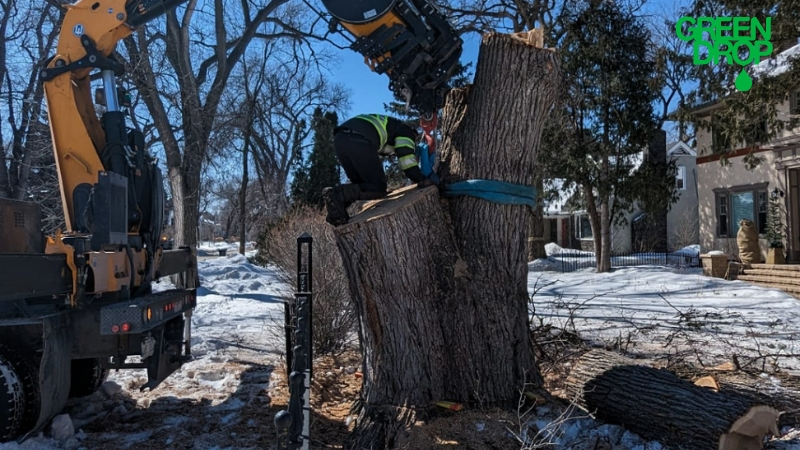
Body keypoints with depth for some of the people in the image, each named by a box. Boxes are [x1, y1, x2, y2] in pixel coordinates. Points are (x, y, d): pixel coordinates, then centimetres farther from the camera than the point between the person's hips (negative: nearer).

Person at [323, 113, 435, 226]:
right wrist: (421, 180, 16)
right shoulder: (405, 130, 22)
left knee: (360, 183, 23)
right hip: (358, 142, -8)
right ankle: (339, 194, -19)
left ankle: (337, 207, -3)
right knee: (378, 187, 2)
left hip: (340, 139, 8)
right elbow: (406, 157, 7)